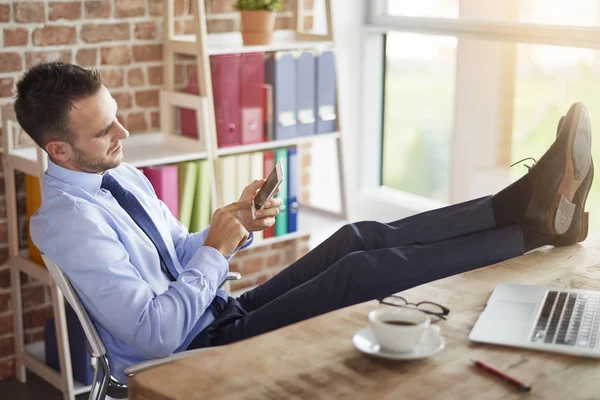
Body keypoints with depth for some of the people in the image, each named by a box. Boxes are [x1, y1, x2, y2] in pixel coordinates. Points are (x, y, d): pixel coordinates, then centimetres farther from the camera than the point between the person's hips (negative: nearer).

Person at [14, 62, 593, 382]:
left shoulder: (122, 176, 8)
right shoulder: (72, 222, -22)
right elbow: (154, 333, -27)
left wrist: (234, 224, -4)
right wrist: (216, 251, -19)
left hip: (219, 314, 9)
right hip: (192, 356, -9)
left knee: (359, 237, -10)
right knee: (359, 272, -20)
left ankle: (518, 205, -11)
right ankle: (533, 229, -15)